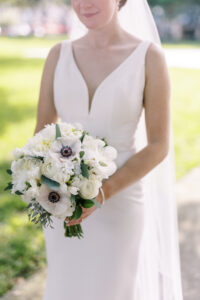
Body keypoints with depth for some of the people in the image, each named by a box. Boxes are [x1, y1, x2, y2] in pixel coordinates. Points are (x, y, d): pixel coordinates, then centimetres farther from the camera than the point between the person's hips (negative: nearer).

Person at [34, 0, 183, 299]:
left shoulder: (150, 57, -10)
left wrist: (104, 192, -21)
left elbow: (159, 145, -9)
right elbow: (41, 134, 3)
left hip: (118, 202, -3)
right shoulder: (59, 55, -1)